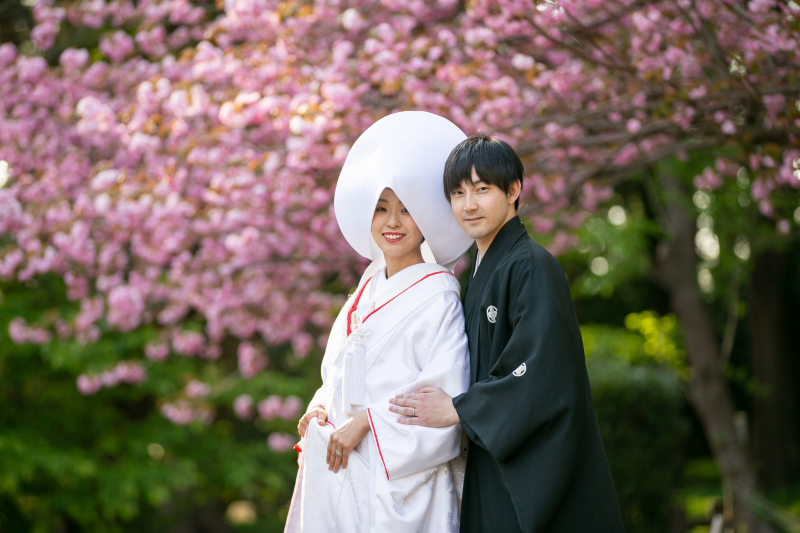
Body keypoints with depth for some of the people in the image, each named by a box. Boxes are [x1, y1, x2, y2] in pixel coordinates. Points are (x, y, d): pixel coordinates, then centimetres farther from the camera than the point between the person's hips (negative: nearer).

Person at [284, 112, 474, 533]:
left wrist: (366, 421, -15)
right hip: (339, 472, 7)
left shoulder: (437, 296, -8)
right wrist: (320, 409, 1)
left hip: (400, 476, -6)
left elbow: (449, 395, -17)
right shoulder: (367, 292, 13)